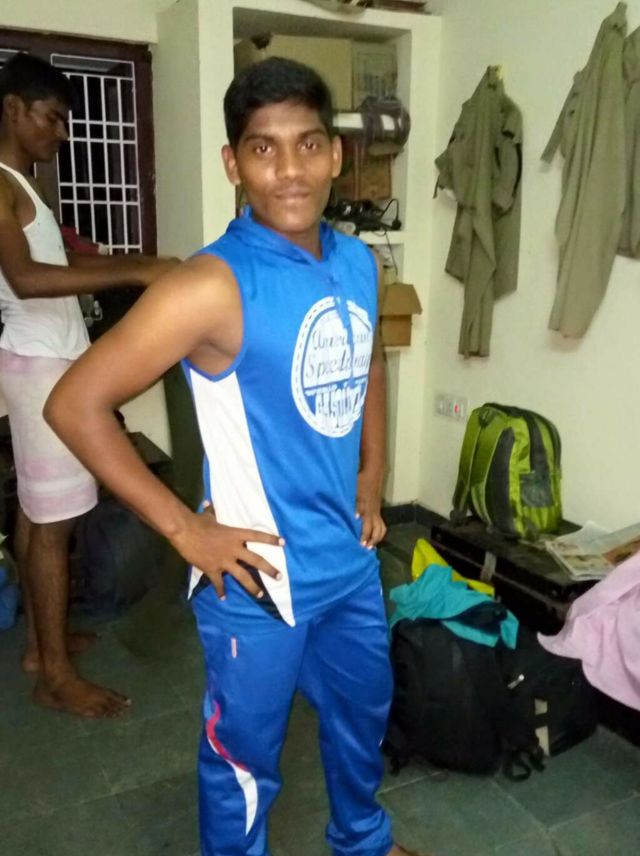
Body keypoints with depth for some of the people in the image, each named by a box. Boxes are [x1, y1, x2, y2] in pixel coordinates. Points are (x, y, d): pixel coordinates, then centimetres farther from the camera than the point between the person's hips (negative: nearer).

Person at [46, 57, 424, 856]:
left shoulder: (359, 263, 0)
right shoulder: (214, 285, -22)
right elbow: (74, 404, -21)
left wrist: (371, 477, 11)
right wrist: (186, 530, -20)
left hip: (350, 558, 7)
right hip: (260, 575, -7)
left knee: (363, 710, 28)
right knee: (246, 755, 15)